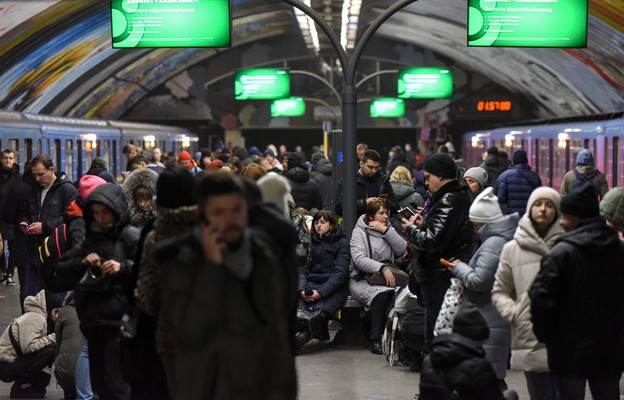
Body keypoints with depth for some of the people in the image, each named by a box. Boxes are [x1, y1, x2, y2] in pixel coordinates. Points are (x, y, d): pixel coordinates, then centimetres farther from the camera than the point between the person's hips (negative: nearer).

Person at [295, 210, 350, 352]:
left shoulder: (342, 242, 8)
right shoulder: (312, 242, 22)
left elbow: (340, 272, -4)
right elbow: (303, 269, 14)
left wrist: (321, 292, -17)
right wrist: (302, 289, -8)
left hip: (334, 287, -3)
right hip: (312, 283, 3)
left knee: (319, 312, -35)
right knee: (296, 307, -32)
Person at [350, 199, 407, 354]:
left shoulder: (388, 229, 19)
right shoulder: (359, 232, 3)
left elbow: (402, 250, 2)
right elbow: (359, 259, -13)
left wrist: (385, 230, -6)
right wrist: (382, 268, -26)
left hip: (388, 277, 4)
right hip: (362, 280, -4)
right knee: (381, 294, -36)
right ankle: (376, 339, -29)